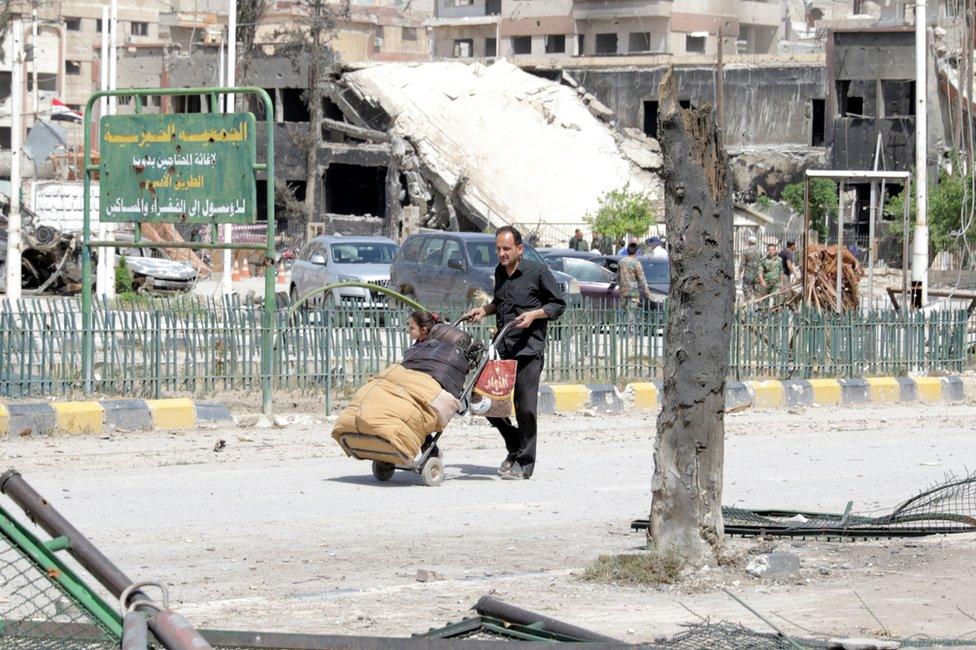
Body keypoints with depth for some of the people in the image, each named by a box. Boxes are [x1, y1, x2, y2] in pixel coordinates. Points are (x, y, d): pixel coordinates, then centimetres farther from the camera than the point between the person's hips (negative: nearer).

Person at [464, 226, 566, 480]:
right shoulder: (500, 272, 13)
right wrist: (484, 310, 12)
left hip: (529, 349, -6)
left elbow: (558, 304, -1)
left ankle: (524, 464, 4)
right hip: (501, 349, 6)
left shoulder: (538, 271, -6)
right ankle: (514, 447, 23)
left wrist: (534, 314, -15)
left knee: (525, 408, -6)